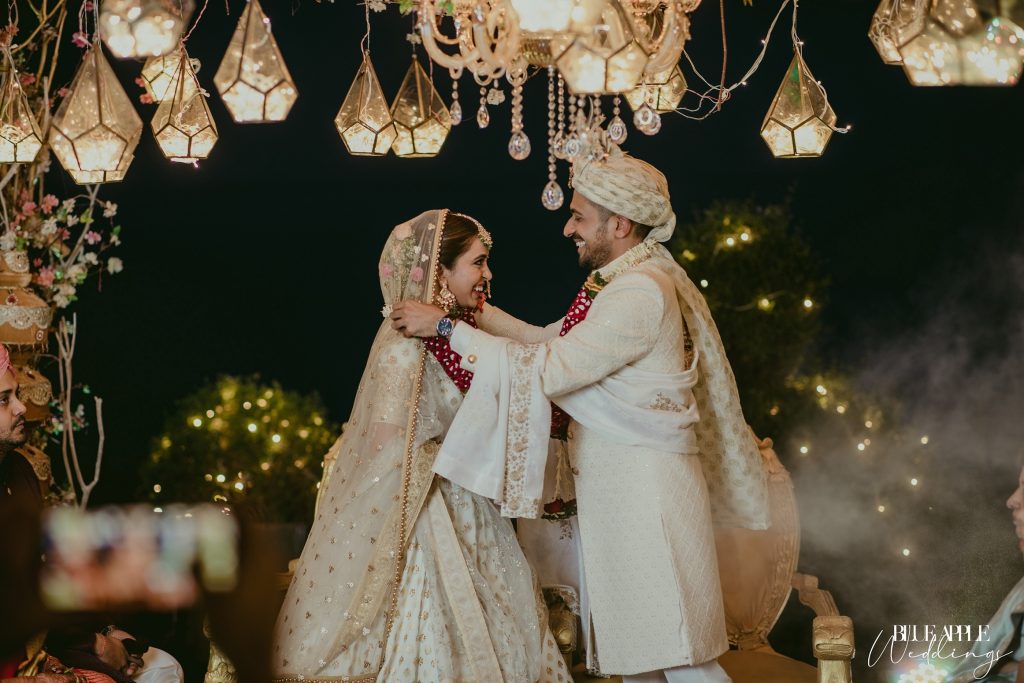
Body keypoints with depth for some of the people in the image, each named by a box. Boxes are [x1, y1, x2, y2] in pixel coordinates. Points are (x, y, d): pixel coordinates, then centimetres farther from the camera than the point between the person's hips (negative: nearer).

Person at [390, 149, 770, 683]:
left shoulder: (641, 293, -18)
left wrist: (448, 328, -17)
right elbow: (548, 341, 19)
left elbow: (547, 370, -22)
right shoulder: (628, 283, 15)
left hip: (643, 487, -10)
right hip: (615, 484, 10)